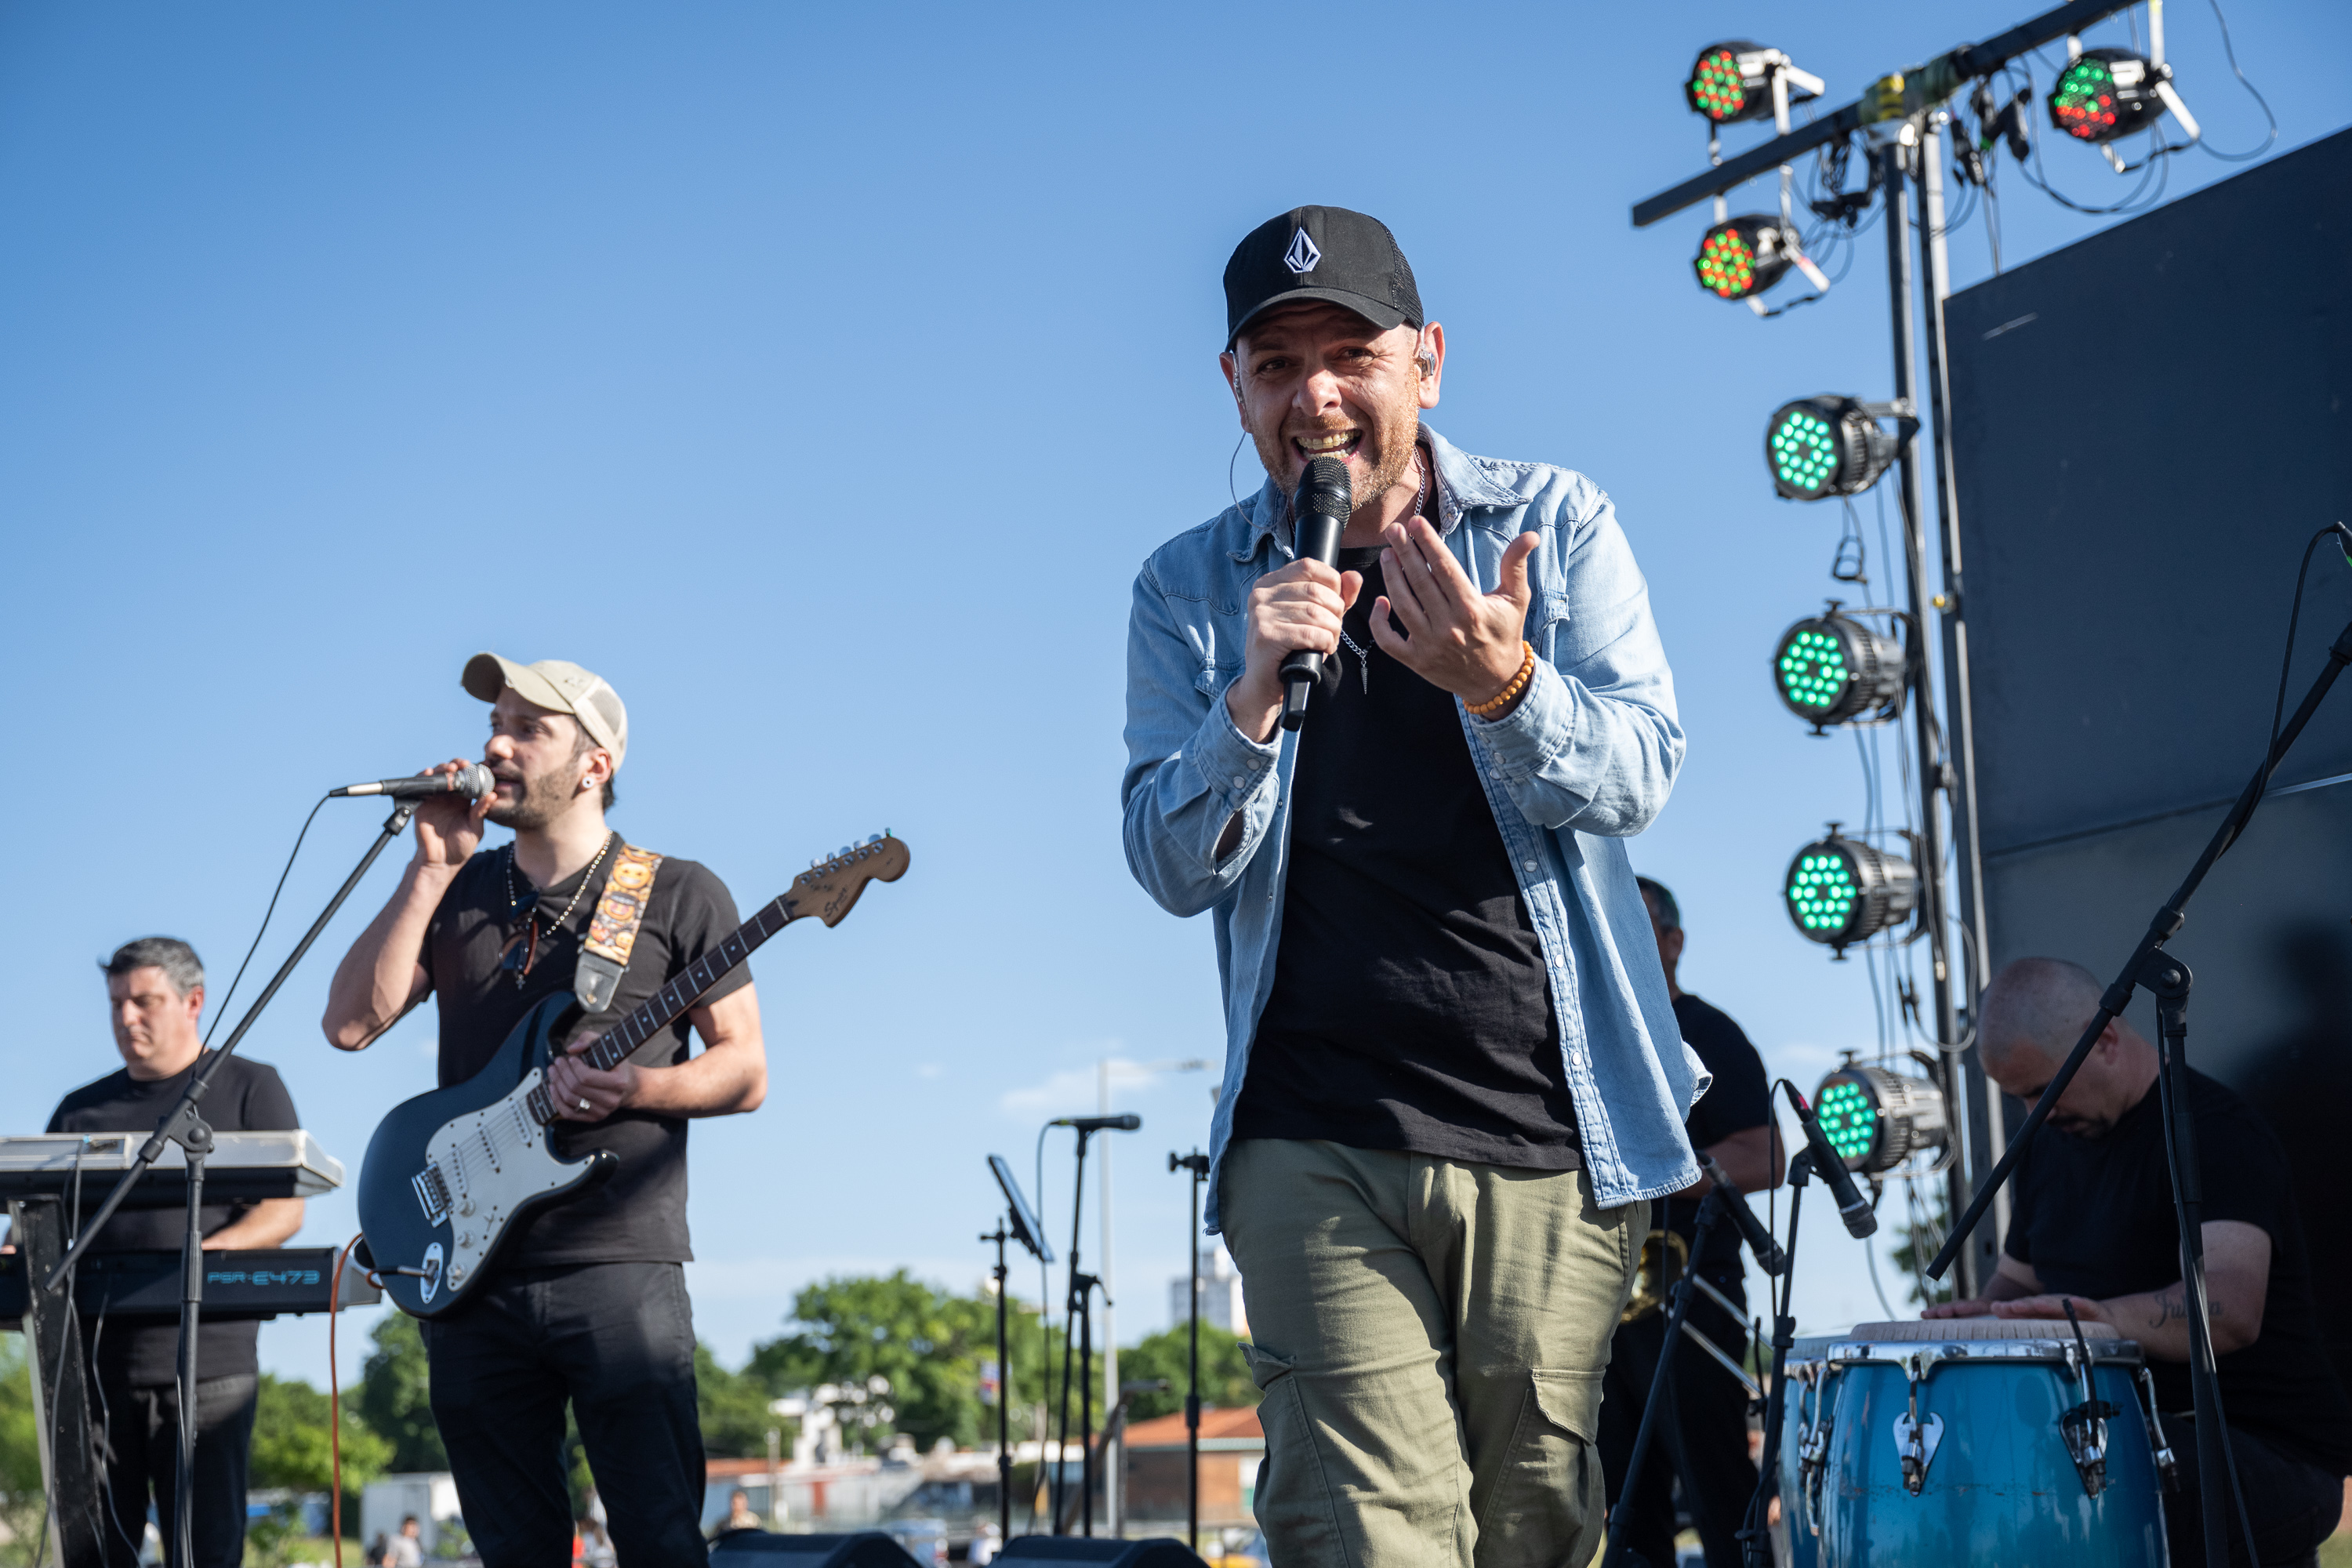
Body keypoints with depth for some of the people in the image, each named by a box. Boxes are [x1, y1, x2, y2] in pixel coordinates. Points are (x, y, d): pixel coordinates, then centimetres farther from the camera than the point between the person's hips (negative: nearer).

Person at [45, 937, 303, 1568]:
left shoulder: (249, 1087, 9)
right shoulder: (82, 1110, 21)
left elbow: (285, 1209, -1)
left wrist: (202, 1256, -18)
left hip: (203, 1364, -4)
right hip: (94, 1359, 4)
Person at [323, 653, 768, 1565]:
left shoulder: (679, 897, 2)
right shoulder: (459, 892, 13)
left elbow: (745, 1072, 1)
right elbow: (351, 1023, 0)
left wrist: (636, 1088, -18)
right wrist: (430, 869, -5)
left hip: (618, 1267, -4)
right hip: (466, 1275, 4)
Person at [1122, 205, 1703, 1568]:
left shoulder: (1555, 525, 6)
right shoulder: (1190, 588, 7)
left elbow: (1638, 779, -4)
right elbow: (1174, 868, 0)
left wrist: (1500, 685, -25)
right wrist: (1254, 698, -19)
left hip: (1552, 1136, 1)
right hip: (1316, 1147, 0)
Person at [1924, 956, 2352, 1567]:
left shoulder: (2214, 1133, -17)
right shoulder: (2049, 1142, 11)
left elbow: (2231, 1308, -33)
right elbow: (2018, 1278, 22)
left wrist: (2105, 1318, -51)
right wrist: (1988, 1314, -2)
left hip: (2272, 1453, -8)